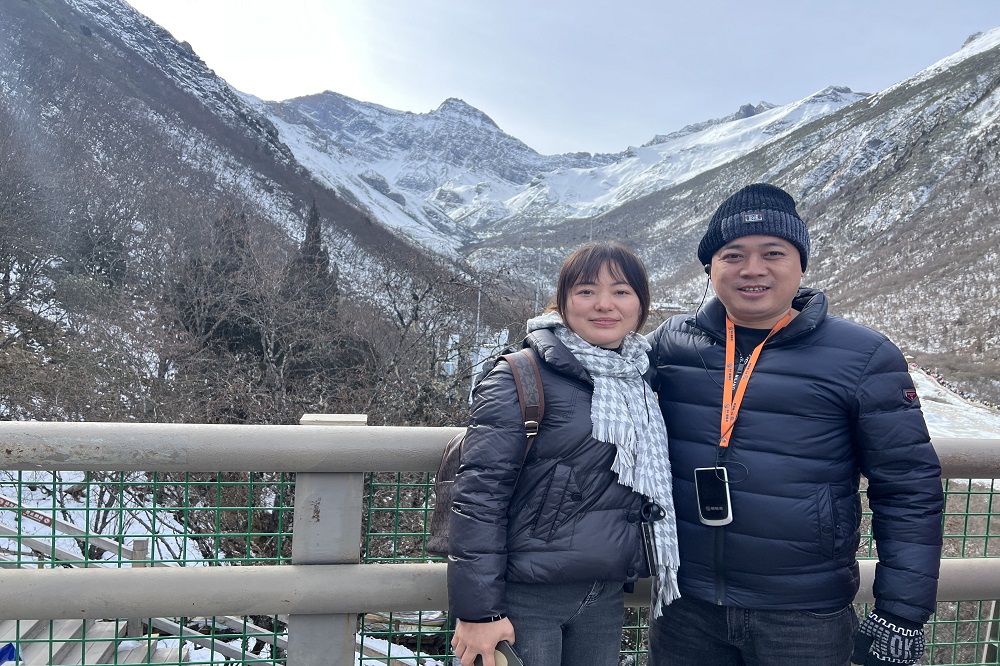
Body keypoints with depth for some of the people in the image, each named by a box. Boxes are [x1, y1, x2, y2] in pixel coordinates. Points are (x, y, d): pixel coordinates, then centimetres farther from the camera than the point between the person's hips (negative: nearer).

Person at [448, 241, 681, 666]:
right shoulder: (521, 378, -12)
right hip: (525, 599, -5)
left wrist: (634, 572, 9)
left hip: (605, 601, 6)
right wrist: (478, 609, -16)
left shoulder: (642, 383, 7)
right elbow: (480, 492, -15)